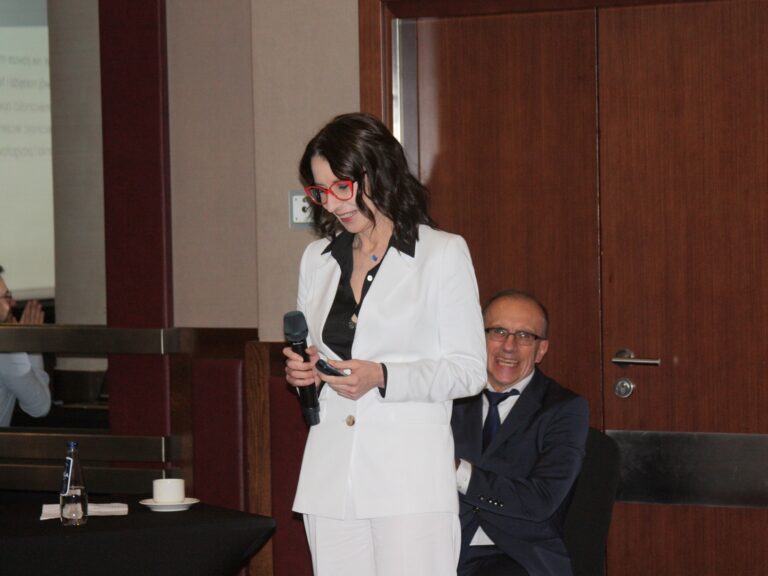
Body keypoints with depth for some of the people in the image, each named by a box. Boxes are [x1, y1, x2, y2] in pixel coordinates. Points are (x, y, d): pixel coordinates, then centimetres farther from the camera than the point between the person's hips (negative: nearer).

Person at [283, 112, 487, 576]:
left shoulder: (443, 253, 1)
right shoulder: (317, 259, 17)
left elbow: (469, 370, -1)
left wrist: (382, 378, -14)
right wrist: (303, 371, 3)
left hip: (411, 474, -5)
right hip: (331, 475, 5)